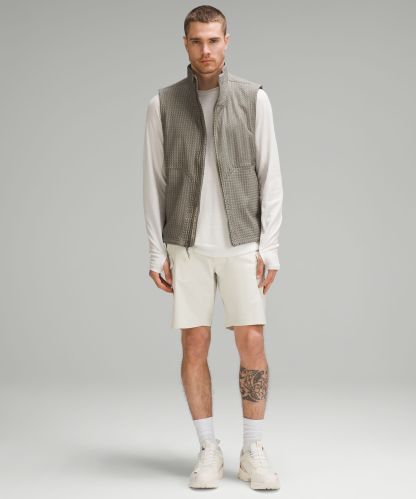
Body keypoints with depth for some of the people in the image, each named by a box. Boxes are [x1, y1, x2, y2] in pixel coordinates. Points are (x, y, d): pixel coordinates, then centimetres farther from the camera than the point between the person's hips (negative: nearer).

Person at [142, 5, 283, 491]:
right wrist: (157, 253, -3)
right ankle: (208, 452, 12)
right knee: (194, 346, 0)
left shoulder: (253, 98, 0)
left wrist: (269, 248, -7)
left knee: (252, 344, -4)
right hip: (187, 245, 1)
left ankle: (253, 452, 9)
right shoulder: (162, 103, 2)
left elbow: (270, 177, -1)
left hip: (241, 243, 0)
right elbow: (153, 181, 3)